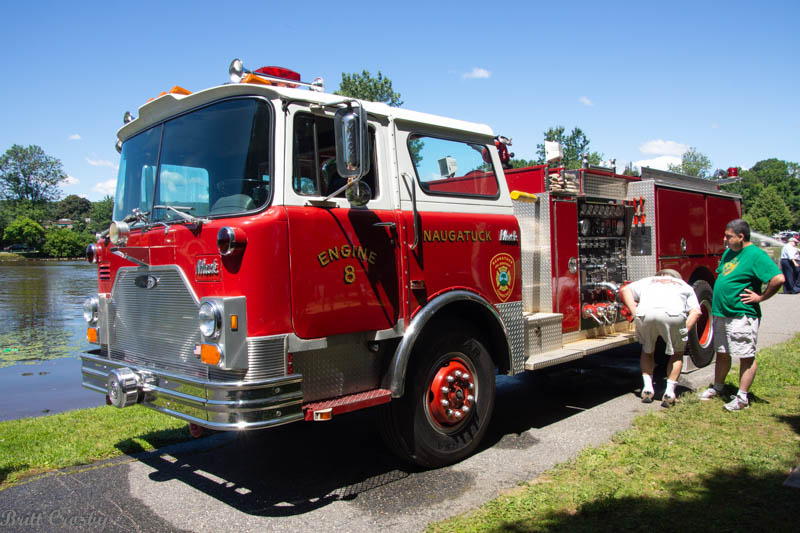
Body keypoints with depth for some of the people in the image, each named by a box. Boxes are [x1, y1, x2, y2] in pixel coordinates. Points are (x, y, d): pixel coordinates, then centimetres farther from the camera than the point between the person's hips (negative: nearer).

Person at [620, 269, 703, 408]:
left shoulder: (647, 281, 39)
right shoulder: (685, 286, 38)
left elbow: (624, 290, 20)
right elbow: (696, 311, 21)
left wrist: (635, 314, 14)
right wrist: (684, 331, 16)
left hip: (645, 313, 1)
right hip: (674, 314, -1)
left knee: (647, 350, 27)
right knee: (677, 353, 23)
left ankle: (647, 389, 19)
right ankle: (669, 393, 16)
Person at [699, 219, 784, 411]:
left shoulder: (756, 255, -13)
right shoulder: (728, 253, 13)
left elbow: (778, 278, -23)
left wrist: (761, 297, -15)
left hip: (742, 315, -9)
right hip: (721, 314, 9)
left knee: (746, 357, 0)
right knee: (722, 353, 18)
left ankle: (742, 397, 5)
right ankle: (717, 387, 31)